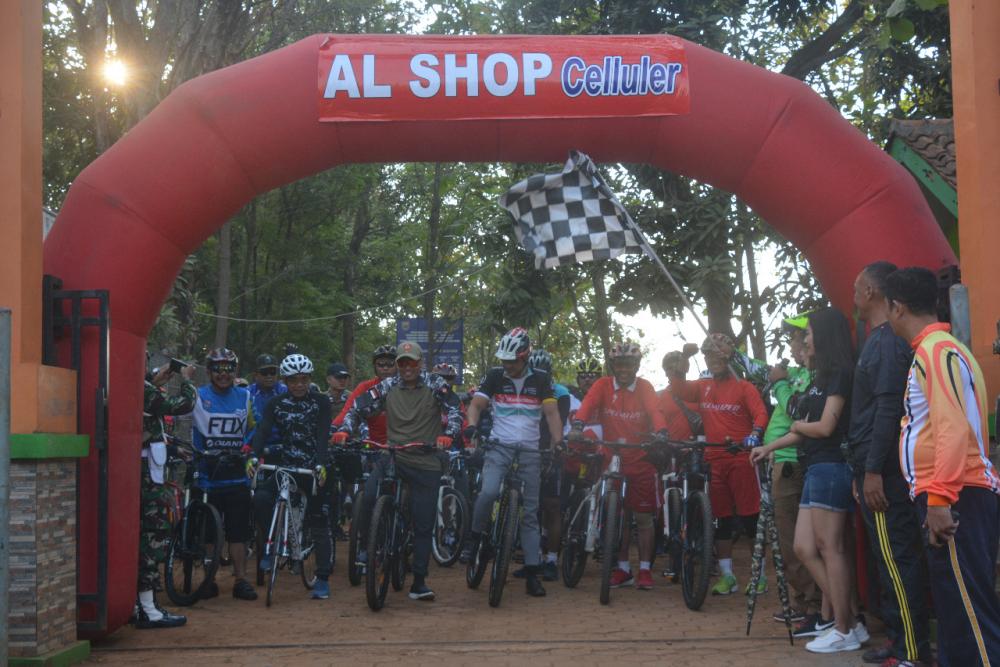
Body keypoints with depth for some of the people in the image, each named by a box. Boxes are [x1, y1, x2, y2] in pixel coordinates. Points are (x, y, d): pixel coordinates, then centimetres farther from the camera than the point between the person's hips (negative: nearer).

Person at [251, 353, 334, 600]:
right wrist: (254, 457, -27)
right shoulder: (276, 403, 3)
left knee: (319, 524, -1)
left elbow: (323, 436, -15)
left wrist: (321, 464, -31)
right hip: (284, 465, 2)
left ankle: (322, 579, 10)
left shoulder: (321, 401, -4)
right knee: (260, 498, -24)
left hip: (314, 468, -2)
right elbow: (263, 431, -9)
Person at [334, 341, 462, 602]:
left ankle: (419, 582, 14)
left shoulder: (435, 384, -2)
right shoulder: (387, 387, 4)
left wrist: (448, 434, -31)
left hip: (427, 464, -1)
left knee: (423, 525, 3)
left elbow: (454, 410, -13)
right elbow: (359, 408, 2)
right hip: (394, 457, 1)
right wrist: (344, 430, -16)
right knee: (369, 497, -26)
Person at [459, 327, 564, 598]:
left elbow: (551, 412, -3)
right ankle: (474, 537, -2)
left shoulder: (541, 379, 3)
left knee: (530, 511, 2)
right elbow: (477, 403, -4)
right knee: (488, 492, -28)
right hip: (500, 444, -1)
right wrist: (472, 424, -25)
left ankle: (532, 573, 5)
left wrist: (557, 439, -19)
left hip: (530, 449, 1)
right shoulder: (495, 376, 2)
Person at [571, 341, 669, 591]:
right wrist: (577, 427, -38)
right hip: (613, 460, 1)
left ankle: (645, 569, 12)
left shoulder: (645, 388, -2)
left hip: (642, 460, -1)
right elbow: (588, 405, -18)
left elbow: (655, 412, -17)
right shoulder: (603, 386, -3)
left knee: (643, 517, 2)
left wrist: (661, 434, -37)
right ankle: (623, 569, 19)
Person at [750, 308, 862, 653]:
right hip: (816, 469, 10)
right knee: (805, 548, 7)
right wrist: (769, 447, 22)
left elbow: (825, 427, -16)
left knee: (830, 549, -6)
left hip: (831, 469, -10)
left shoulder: (839, 373, -10)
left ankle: (845, 630, 1)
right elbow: (806, 430, 20)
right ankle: (842, 618, 11)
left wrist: (798, 425, 2)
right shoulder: (822, 376, 19)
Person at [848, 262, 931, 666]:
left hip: (884, 472, -10)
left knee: (896, 560, -7)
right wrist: (862, 471, 21)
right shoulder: (879, 340, 17)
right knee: (891, 559, 13)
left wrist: (873, 471, -22)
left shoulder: (888, 342, -13)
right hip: (875, 469, 10)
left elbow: (889, 409, -21)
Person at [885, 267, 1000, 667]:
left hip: (954, 499, -10)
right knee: (956, 607, 12)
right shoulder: (936, 350, 20)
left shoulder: (936, 351, -10)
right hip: (953, 496, 10)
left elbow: (953, 428, -20)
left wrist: (939, 497, -24)